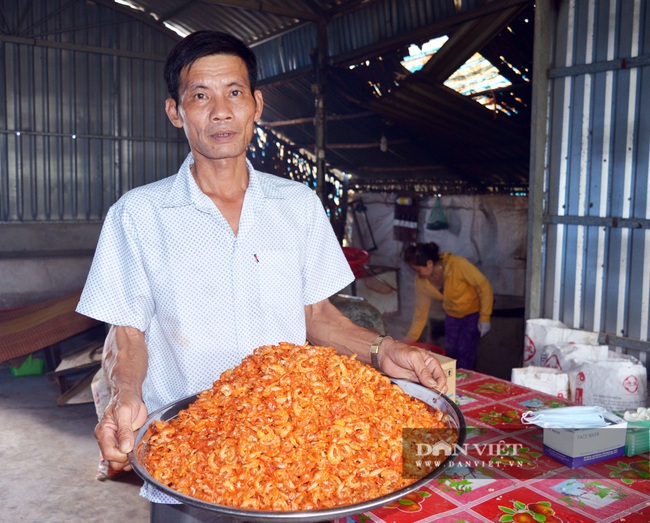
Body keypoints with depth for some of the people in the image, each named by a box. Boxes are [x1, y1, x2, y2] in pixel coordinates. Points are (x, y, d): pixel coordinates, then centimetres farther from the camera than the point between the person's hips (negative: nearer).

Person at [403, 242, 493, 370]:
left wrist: (485, 318, -21)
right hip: (452, 314, 5)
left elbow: (484, 286, -23)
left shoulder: (458, 265, -32)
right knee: (450, 351, 4)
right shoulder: (421, 281, -16)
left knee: (464, 352, -10)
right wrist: (410, 339, -10)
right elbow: (421, 311, -6)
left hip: (474, 310, -4)